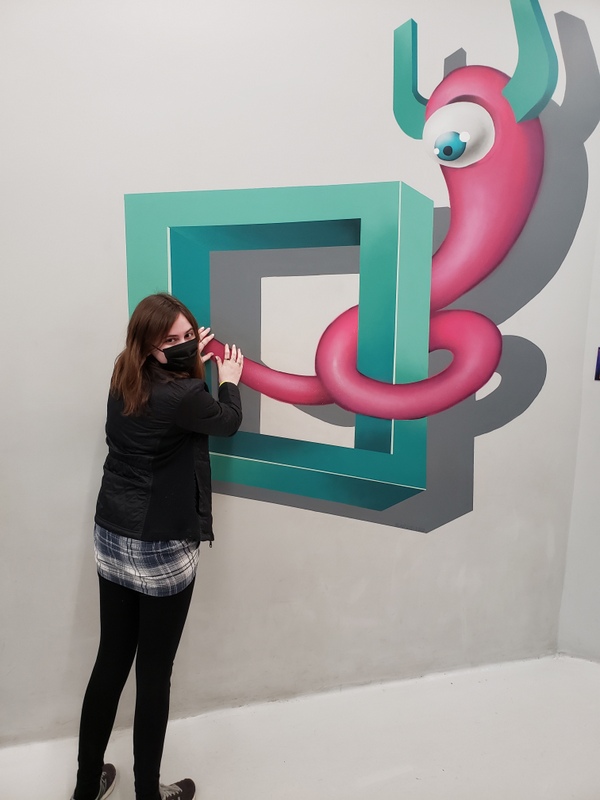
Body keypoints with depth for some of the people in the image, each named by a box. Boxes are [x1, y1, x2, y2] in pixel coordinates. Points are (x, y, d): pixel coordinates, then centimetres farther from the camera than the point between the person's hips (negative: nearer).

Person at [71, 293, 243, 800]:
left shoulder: (124, 381, -1)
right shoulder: (183, 394, -22)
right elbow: (227, 422, -2)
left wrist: (194, 364, 20)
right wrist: (229, 380, 15)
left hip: (110, 538, 7)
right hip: (163, 549, -7)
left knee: (111, 660, 21)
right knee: (154, 671, 11)